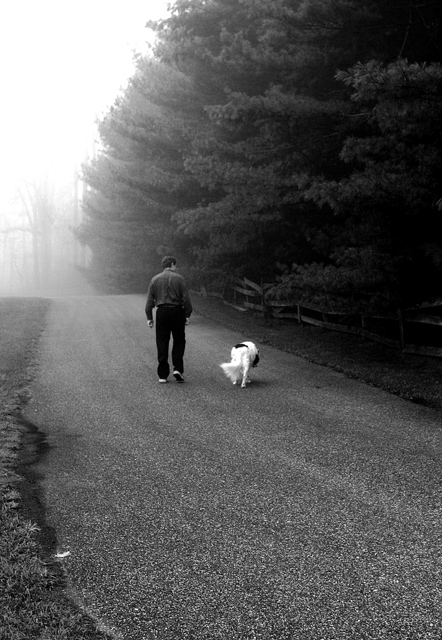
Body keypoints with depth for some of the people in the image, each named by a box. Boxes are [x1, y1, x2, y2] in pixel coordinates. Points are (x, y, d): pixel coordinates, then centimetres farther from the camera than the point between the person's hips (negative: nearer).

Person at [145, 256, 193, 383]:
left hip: (161, 312, 2)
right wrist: (187, 315, 0)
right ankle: (178, 369, -2)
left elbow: (149, 301, 4)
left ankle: (162, 375, 7)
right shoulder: (179, 278, -2)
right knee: (179, 341, 12)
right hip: (177, 311, -2)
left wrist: (149, 318, 7)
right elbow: (185, 299, -6)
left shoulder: (155, 279, 6)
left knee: (162, 344, 6)